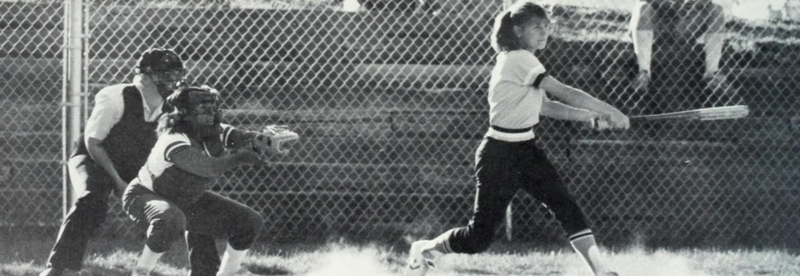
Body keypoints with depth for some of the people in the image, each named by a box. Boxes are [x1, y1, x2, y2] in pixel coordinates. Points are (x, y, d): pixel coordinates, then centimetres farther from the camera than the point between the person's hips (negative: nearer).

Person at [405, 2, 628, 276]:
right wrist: (610, 111, -21)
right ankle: (425, 250, 25)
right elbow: (564, 93, -24)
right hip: (500, 154, -9)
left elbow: (546, 106, 16)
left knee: (567, 207, -8)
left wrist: (591, 117, 8)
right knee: (480, 237, -2)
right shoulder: (518, 60, -18)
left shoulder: (521, 61, 11)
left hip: (526, 150, 9)